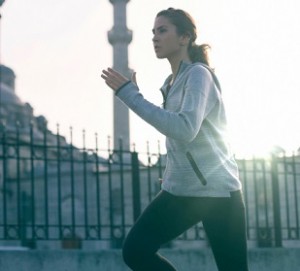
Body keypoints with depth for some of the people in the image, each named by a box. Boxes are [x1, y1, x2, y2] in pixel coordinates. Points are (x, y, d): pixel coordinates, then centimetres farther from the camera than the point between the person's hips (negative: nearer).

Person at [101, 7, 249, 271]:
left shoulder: (198, 74, -12)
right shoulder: (172, 82, 13)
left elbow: (185, 129, -28)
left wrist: (130, 94, -26)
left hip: (216, 191, -8)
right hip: (180, 190, 8)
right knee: (135, 250, -4)